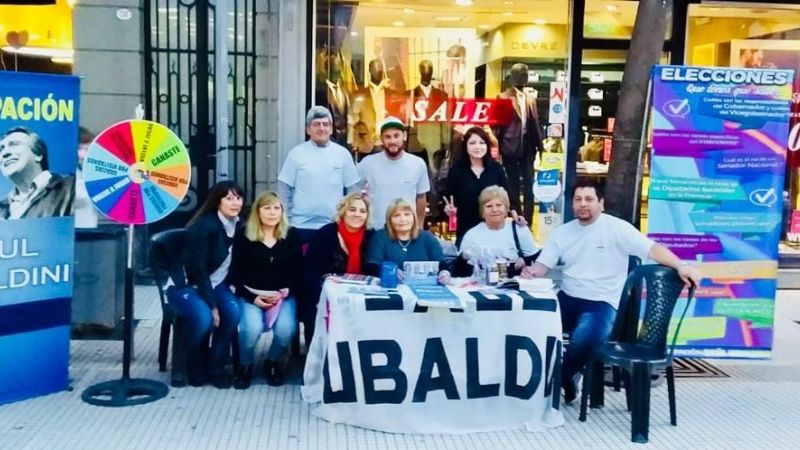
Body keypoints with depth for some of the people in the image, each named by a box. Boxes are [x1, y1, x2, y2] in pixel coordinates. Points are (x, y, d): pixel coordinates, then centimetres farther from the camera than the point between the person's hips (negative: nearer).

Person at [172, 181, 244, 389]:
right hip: (186, 284, -5)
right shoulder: (204, 226, -19)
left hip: (214, 284, 6)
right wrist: (212, 305, -22)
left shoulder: (238, 226, 0)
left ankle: (216, 366, -5)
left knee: (233, 312, -25)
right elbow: (197, 270, -21)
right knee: (204, 318, -32)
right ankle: (195, 368, -4)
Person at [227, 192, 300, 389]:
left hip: (282, 295, 2)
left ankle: (272, 363, 6)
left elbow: (298, 271, 8)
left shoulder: (290, 237, 7)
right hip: (250, 295, -1)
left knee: (286, 329, -28)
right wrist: (253, 298, -12)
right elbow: (234, 274, -1)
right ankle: (245, 366, 1)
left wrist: (286, 291, -9)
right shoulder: (244, 237, 1)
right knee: (252, 327, -31)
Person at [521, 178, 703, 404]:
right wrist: (531, 271, -17)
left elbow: (652, 249, -14)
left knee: (584, 338, -34)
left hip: (601, 303, -5)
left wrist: (681, 266, -31)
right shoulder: (561, 233, 11)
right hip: (566, 298, 5)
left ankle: (564, 378, -2)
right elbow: (543, 266, 8)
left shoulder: (616, 228, -5)